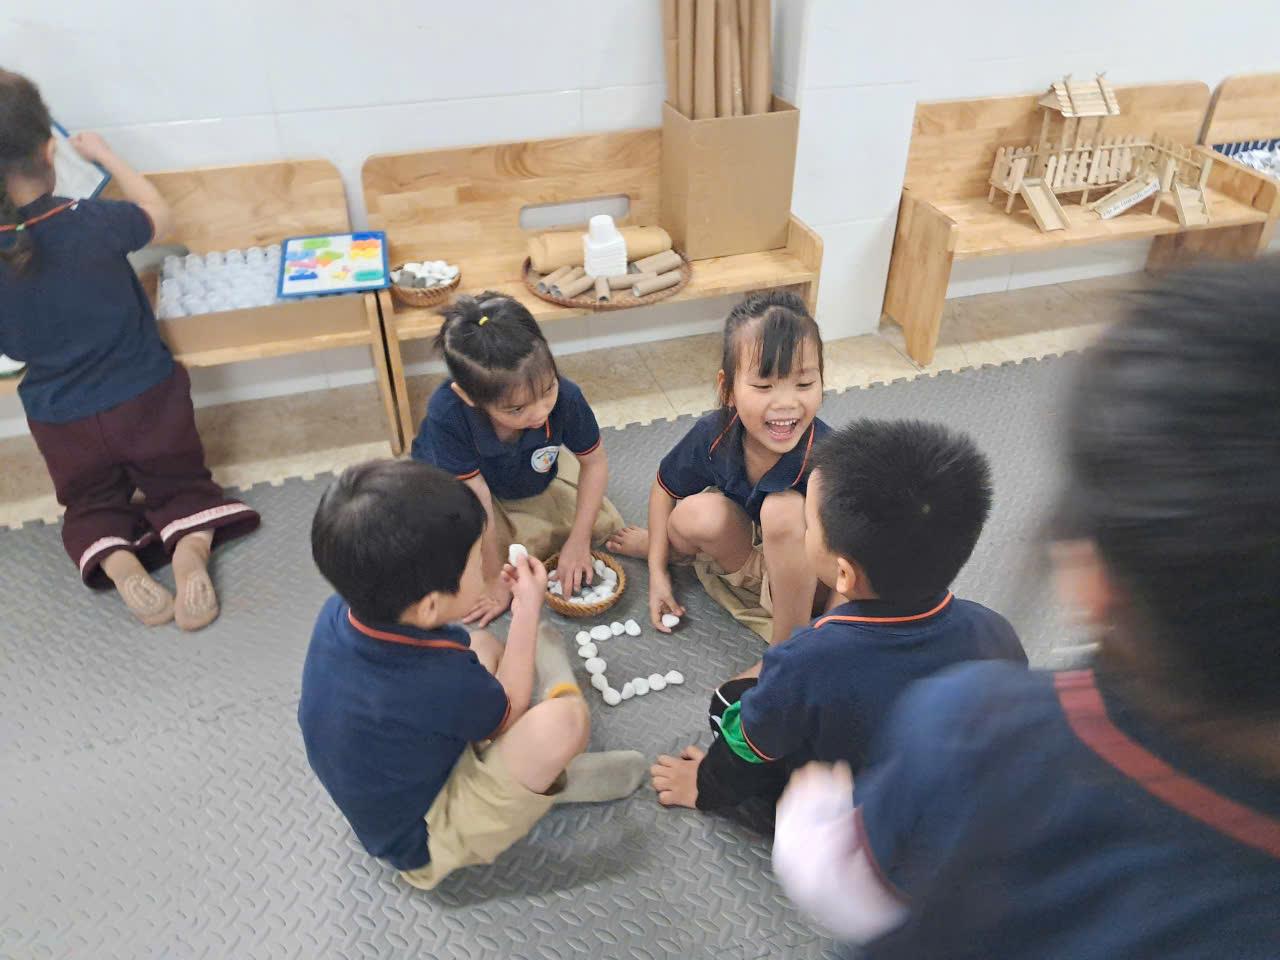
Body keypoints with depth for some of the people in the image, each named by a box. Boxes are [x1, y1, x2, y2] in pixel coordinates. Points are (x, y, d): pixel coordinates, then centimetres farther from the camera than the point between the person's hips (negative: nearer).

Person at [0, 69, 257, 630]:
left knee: (91, 506, 25)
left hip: (60, 419, 2)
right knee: (182, 484, 20)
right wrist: (104, 155, 11)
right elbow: (158, 217, 2)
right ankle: (191, 547, -15)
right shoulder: (92, 221, -21)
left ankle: (117, 564, -9)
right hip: (146, 396, -1)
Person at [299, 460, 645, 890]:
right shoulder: (441, 682, -38)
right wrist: (528, 609, -7)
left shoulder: (339, 612, -18)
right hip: (429, 843, -7)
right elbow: (509, 712, -13)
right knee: (563, 719, -25)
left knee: (483, 644, 12)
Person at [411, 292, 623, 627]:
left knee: (604, 525, -4)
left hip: (533, 479, 3)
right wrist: (495, 583, -25)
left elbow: (595, 461, -17)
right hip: (450, 482, -2)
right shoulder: (446, 413, -43)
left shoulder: (565, 397, -37)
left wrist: (578, 540, -20)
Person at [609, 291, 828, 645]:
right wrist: (657, 572, 1)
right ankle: (663, 546, 9)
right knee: (699, 513, -28)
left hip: (806, 578, -3)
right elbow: (665, 489, 1)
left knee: (784, 509, -33)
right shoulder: (713, 435, -20)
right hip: (745, 552, 3)